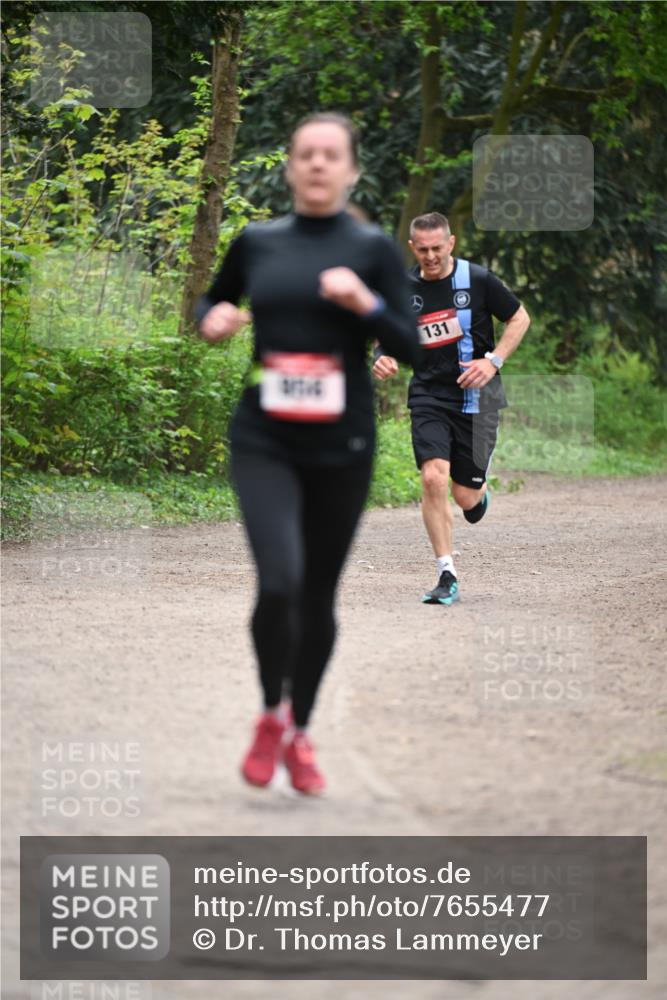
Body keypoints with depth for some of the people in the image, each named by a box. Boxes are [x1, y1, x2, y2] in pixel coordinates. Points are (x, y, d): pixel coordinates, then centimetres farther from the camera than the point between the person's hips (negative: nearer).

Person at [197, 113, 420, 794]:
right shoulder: (257, 243, 6)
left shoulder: (373, 249, 1)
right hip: (263, 441, 0)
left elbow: (409, 348, -2)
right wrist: (211, 320, 0)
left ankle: (300, 732, 28)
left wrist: (365, 303, -18)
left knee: (319, 594, 9)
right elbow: (213, 302, 23)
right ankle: (271, 714, 7)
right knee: (279, 581, -18)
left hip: (341, 446, 0)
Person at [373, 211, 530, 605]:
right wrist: (384, 359, -8)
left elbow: (520, 318, 3)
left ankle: (481, 491, 40)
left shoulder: (478, 280, -7)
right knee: (433, 478, -18)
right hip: (428, 396, 2)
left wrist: (494, 361, -10)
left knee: (465, 497, -1)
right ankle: (448, 576, -10)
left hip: (476, 396, -2)